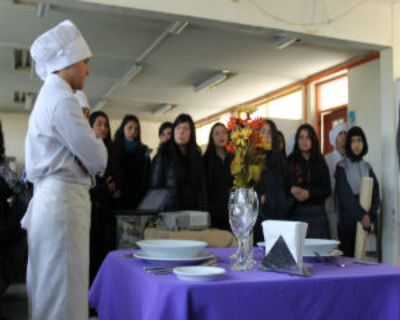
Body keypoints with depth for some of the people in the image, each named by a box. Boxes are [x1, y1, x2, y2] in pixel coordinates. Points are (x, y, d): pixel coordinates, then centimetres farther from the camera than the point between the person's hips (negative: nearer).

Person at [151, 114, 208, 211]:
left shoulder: (196, 155, 13)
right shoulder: (164, 154, 4)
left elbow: (202, 186, 13)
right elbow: (156, 185, 0)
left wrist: (203, 210, 2)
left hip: (193, 210, 3)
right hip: (170, 210, -3)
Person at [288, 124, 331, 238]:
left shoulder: (320, 162, 9)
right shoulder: (290, 161, 3)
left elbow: (327, 190, 5)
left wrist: (309, 193, -11)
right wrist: (292, 190, -22)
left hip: (317, 213, 2)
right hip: (296, 213, -2)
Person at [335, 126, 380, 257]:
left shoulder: (367, 167, 10)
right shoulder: (342, 167, -2)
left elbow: (375, 194, 2)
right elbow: (345, 195, -11)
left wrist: (370, 215, -13)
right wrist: (362, 215, -18)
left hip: (365, 220, 4)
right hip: (347, 221, -4)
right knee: (347, 256, -4)